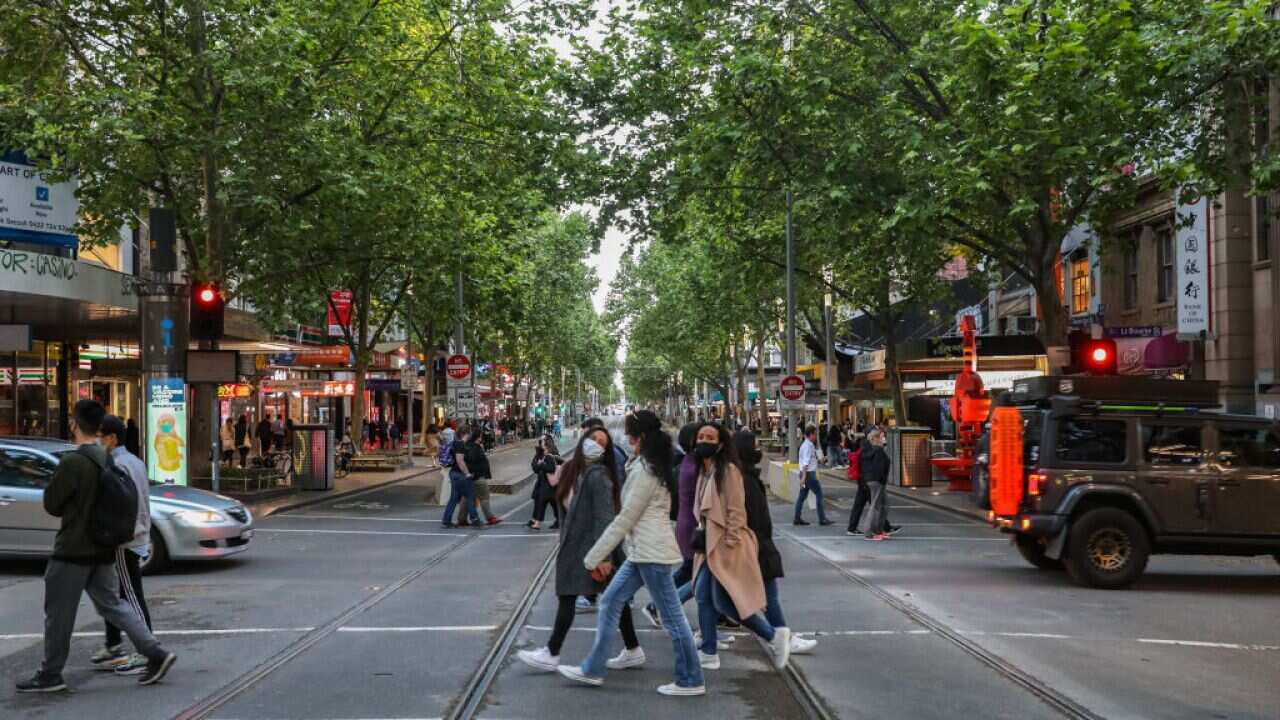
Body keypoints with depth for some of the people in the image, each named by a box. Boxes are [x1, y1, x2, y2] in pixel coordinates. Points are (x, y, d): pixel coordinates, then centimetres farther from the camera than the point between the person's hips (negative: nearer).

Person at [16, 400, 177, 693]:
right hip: (102, 550, 7)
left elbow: (51, 504, -10)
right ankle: (156, 654, 4)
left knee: (58, 614, 6)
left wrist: (67, 511, 8)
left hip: (72, 550, -7)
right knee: (113, 605, 12)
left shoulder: (72, 462, -19)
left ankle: (50, 674, 16)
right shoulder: (107, 459, 5)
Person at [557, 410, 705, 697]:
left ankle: (691, 681, 9)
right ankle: (592, 669, 19)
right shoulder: (651, 466, 13)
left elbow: (625, 519, -17)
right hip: (642, 551, 10)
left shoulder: (644, 472, -17)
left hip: (652, 552, -10)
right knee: (609, 601, 12)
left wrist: (594, 557, -12)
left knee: (671, 616, -1)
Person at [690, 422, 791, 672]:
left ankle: (775, 635, 8)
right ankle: (708, 653, 16)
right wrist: (701, 535, 11)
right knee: (703, 597, 6)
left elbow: (736, 511, -17)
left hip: (726, 545, -8)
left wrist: (730, 544, -19)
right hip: (709, 544, 8)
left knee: (723, 602, -6)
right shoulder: (703, 471, 12)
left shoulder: (728, 470, -13)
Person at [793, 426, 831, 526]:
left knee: (802, 495, 10)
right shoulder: (808, 446, -16)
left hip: (806, 473, 10)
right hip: (808, 473, -10)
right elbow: (805, 462, -21)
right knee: (819, 493, -4)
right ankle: (822, 519, -3)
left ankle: (798, 519, 12)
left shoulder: (809, 445, 15)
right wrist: (804, 476, -24)